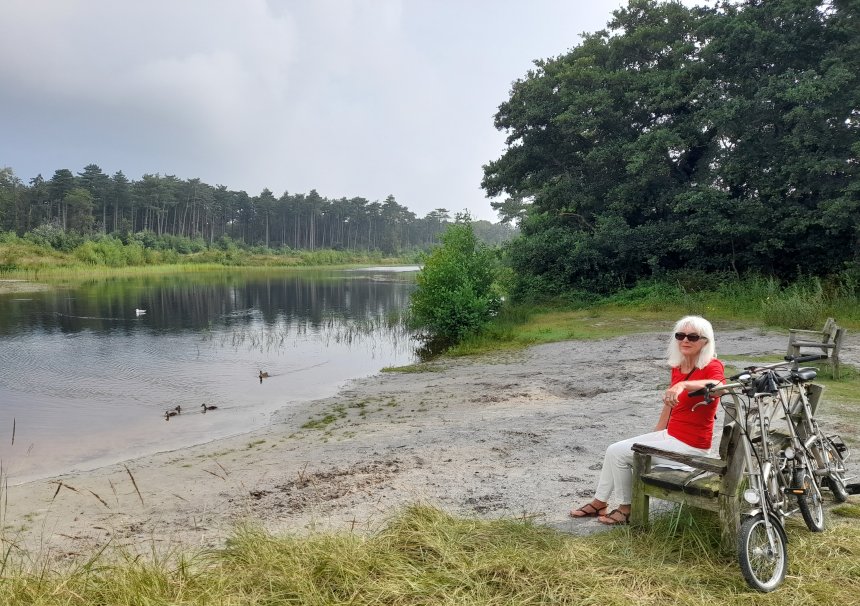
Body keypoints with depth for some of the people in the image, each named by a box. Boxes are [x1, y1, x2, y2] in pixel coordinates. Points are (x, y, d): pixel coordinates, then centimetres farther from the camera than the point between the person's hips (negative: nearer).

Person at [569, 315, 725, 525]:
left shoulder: (711, 366, -16)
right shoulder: (678, 367, 7)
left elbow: (720, 386, -40)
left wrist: (684, 385, -55)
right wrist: (655, 435, 15)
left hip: (690, 445, -8)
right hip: (670, 435, 8)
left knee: (619, 453, -10)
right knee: (614, 449, 2)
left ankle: (627, 509, 8)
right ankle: (599, 503, 16)